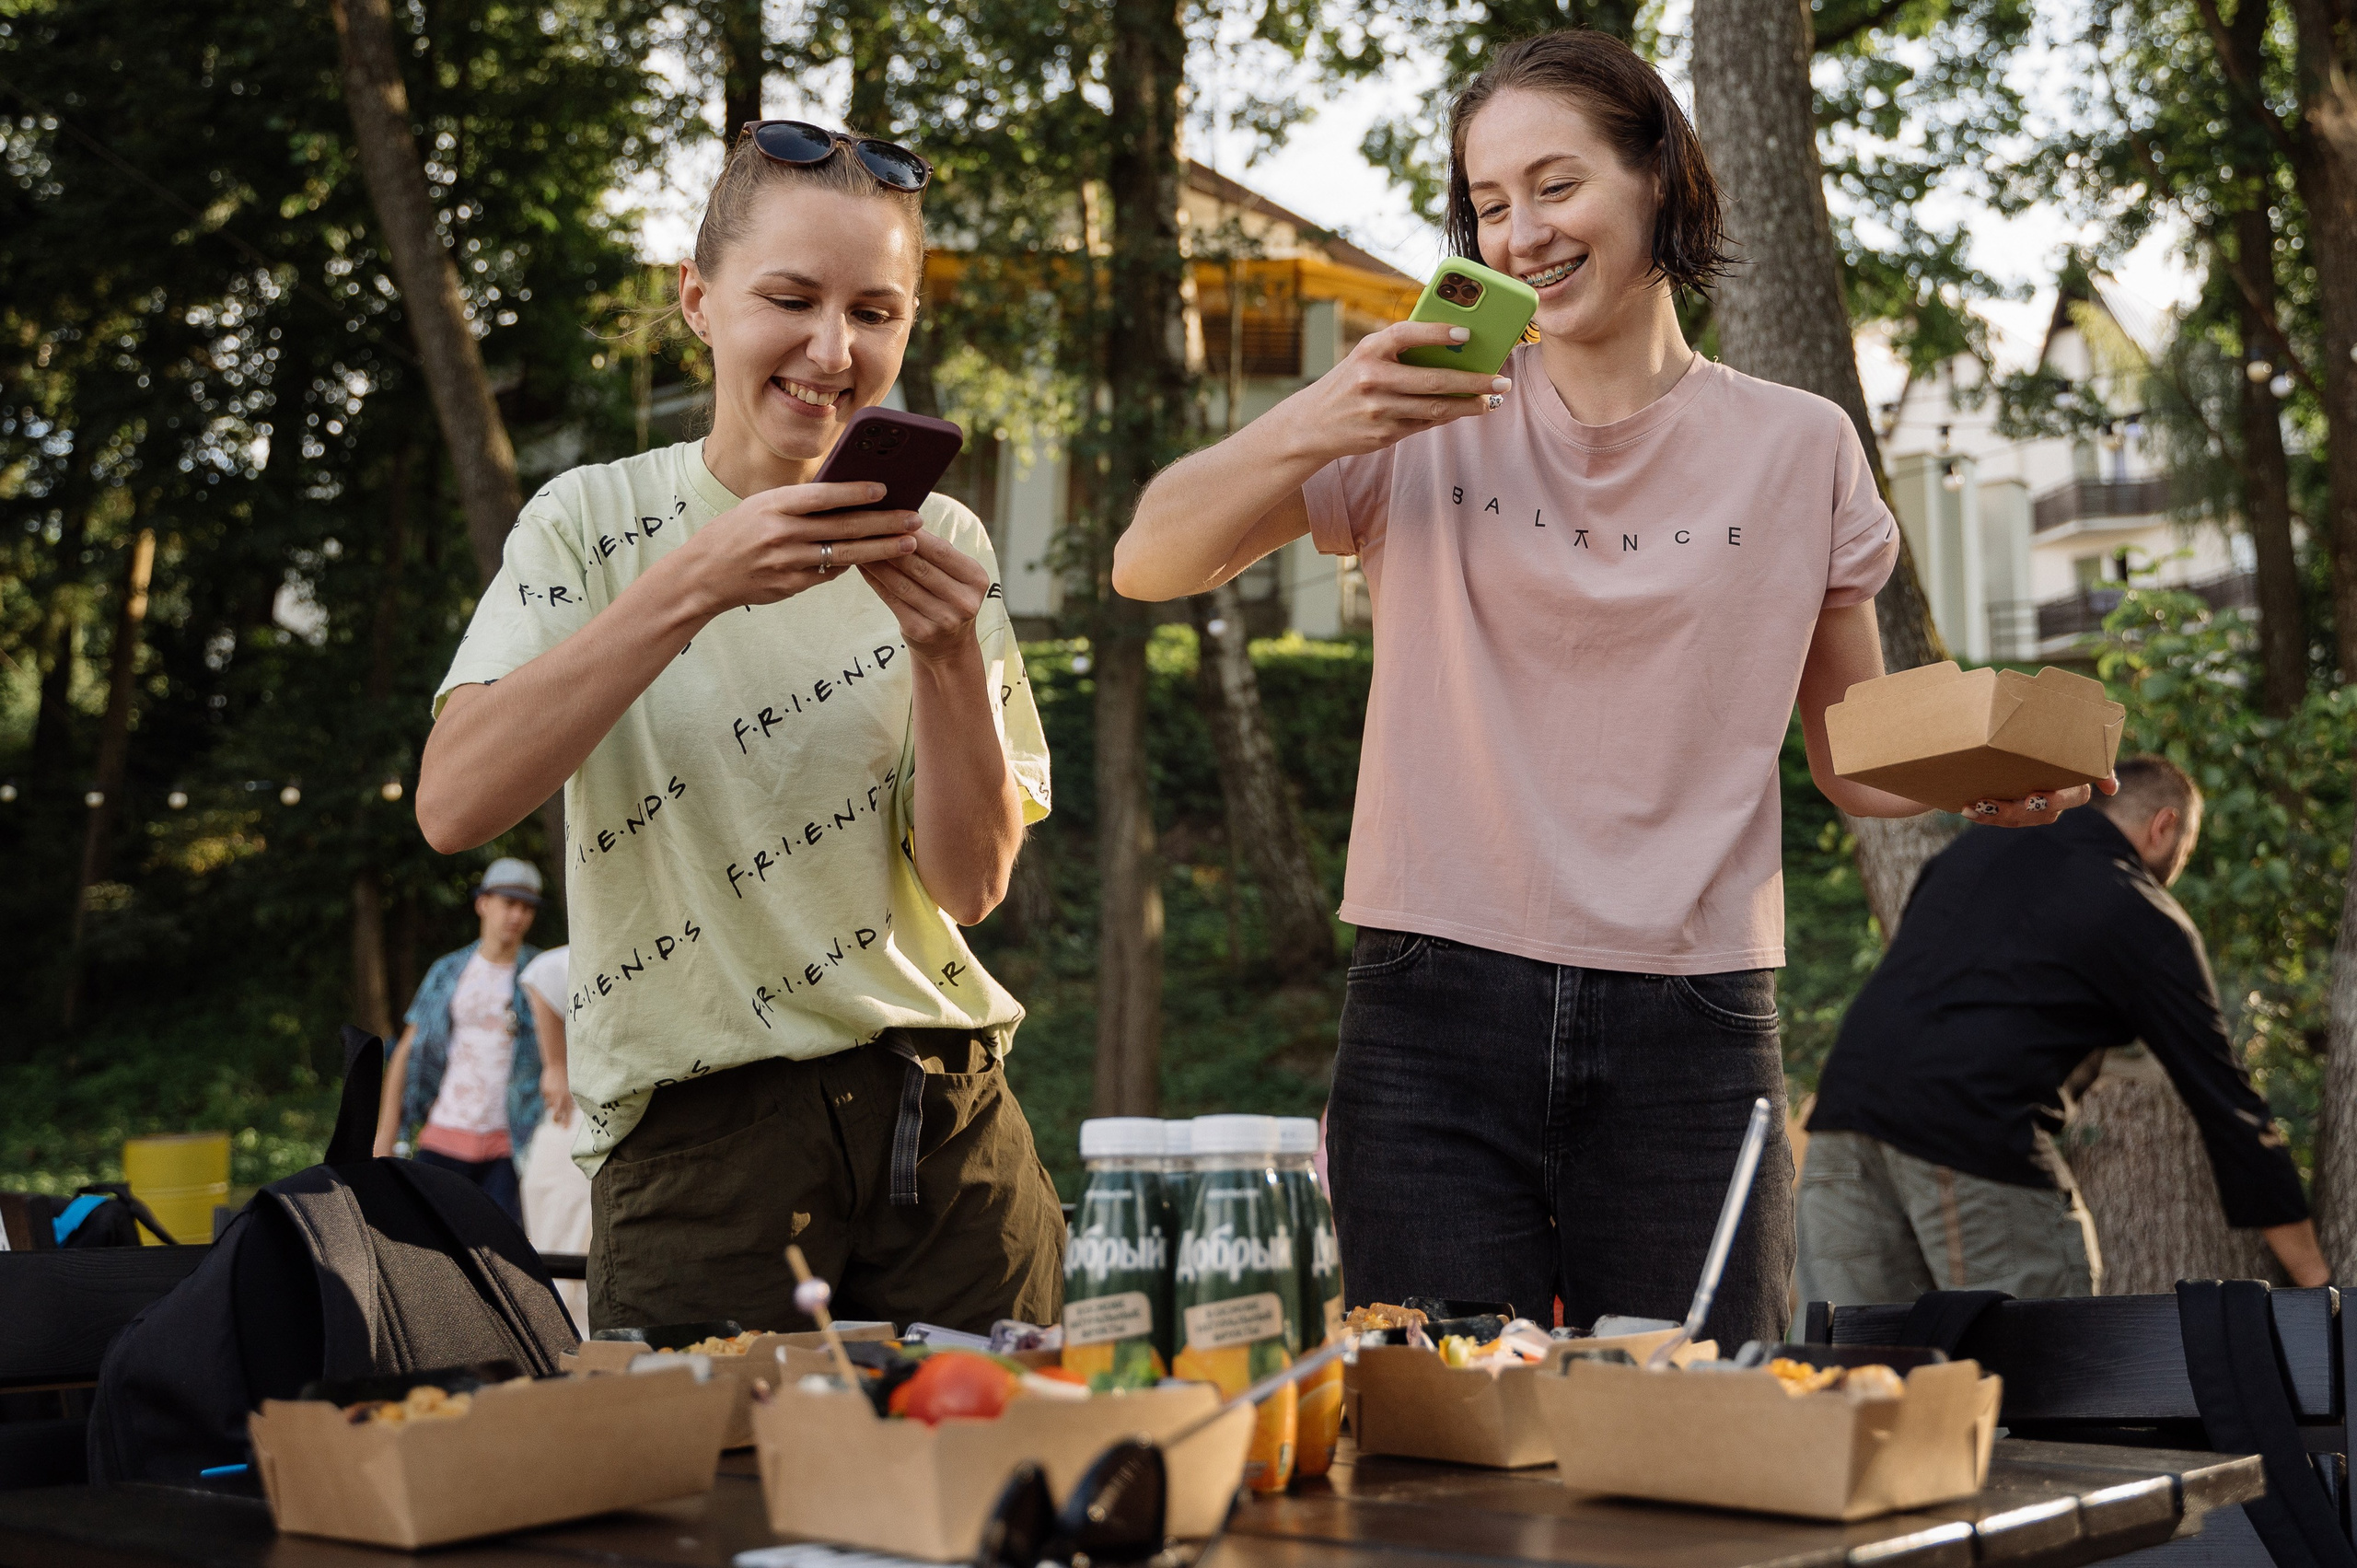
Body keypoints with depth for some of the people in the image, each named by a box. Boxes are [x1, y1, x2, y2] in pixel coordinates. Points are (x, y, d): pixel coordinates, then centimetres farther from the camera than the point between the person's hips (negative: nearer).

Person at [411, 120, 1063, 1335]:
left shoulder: (939, 543, 6)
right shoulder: (596, 523, -1)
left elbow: (971, 884, -1)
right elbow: (452, 808, -17)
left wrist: (948, 654, -17)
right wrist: (696, 584, -24)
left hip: (949, 1120, 3)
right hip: (699, 1134, -2)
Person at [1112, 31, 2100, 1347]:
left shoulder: (1797, 450, 8)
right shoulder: (1427, 424, 5)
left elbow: (1857, 756, 13)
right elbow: (1147, 565, -2)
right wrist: (1315, 426, -18)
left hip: (1692, 1036, 1)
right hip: (1439, 1020, 0)